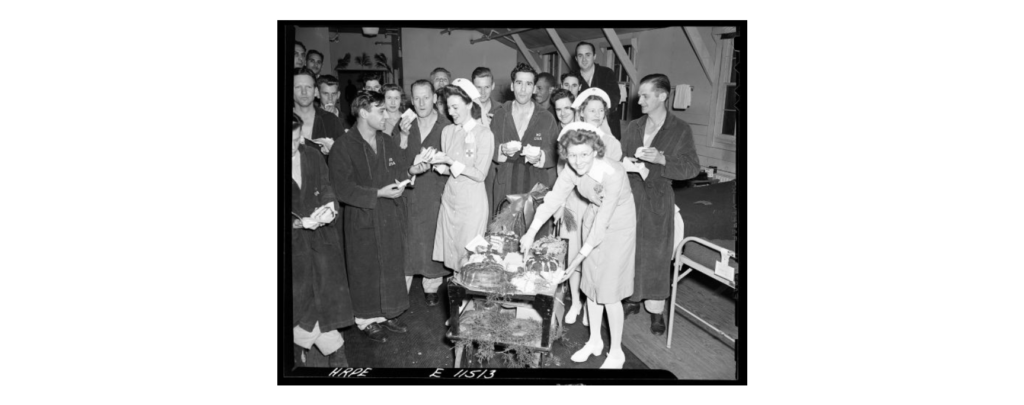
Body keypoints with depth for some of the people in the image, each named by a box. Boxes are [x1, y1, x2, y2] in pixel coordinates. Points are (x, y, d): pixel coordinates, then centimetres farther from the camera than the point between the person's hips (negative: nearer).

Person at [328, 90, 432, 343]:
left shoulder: (388, 143, 8)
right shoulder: (343, 146, -13)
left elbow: (400, 172, 13)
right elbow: (342, 189, -17)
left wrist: (411, 171, -9)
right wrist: (378, 194, -21)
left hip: (392, 218, 6)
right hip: (363, 220, -6)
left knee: (392, 264, 12)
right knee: (366, 270, 5)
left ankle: (387, 313, 29)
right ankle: (366, 320, 21)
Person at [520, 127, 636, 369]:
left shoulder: (613, 174, -33)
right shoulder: (571, 172, -15)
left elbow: (603, 222, -31)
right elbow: (552, 201, -13)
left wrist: (577, 260, -29)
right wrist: (531, 233, -25)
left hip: (618, 228, -6)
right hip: (592, 223, 6)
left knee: (609, 292, -1)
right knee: (591, 285, 14)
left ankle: (616, 352, 17)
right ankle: (595, 341, 33)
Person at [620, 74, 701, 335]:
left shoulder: (680, 130, -4)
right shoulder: (633, 127, 8)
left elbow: (692, 167, -9)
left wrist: (661, 159, -22)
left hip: (657, 201, -4)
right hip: (629, 197, 4)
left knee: (655, 254, 0)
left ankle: (656, 310, 11)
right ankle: (632, 298, 26)